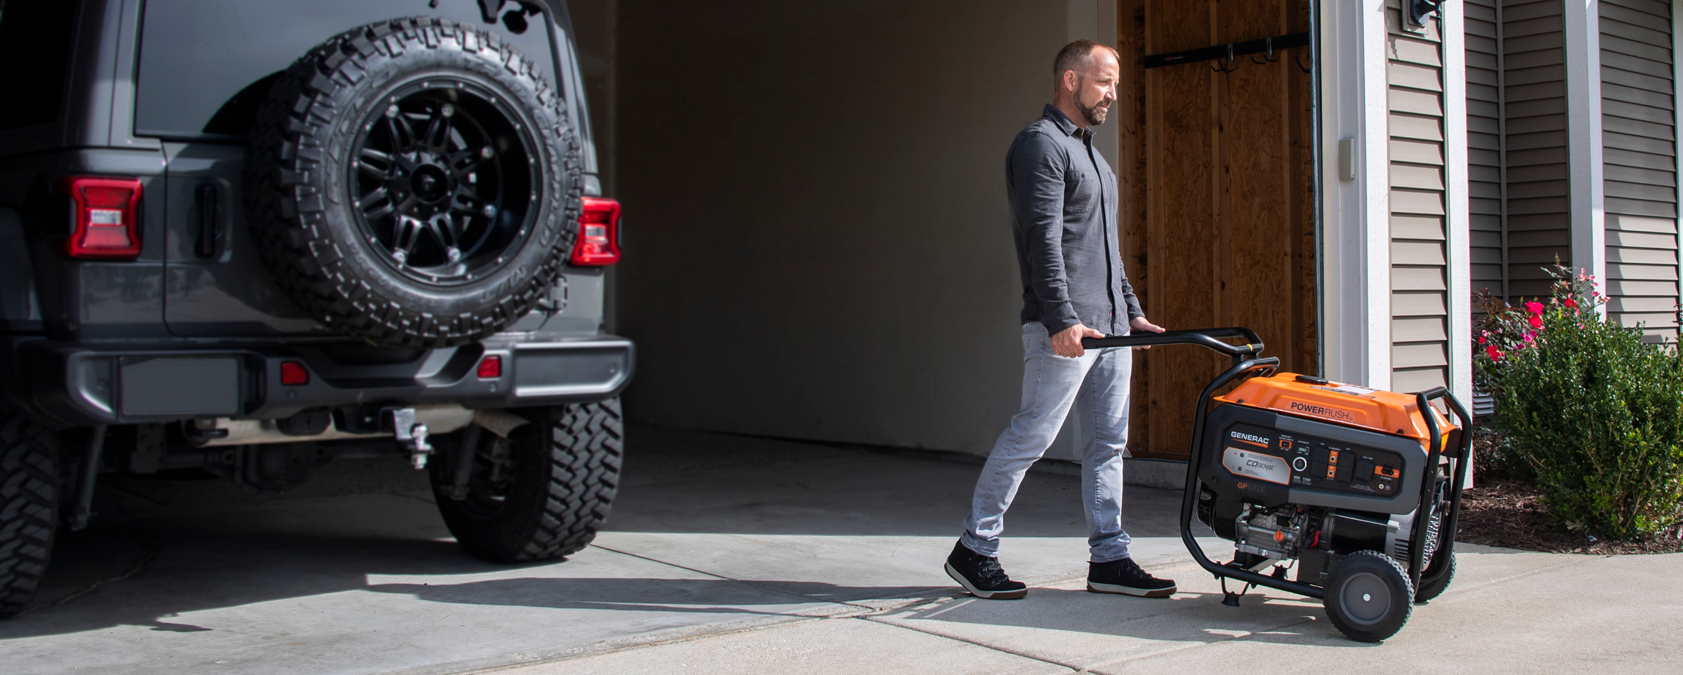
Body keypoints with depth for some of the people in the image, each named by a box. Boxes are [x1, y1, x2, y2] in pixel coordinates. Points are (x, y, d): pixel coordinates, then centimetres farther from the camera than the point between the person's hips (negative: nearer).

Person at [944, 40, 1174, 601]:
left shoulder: (1089, 153, 23)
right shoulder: (1041, 144, -8)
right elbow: (1042, 238, -18)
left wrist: (1132, 311, 22)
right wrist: (1062, 318, -25)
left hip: (1108, 324, 10)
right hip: (1063, 328, -10)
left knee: (1108, 440, 8)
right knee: (1031, 435, -7)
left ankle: (1109, 559, 12)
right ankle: (974, 550, 2)